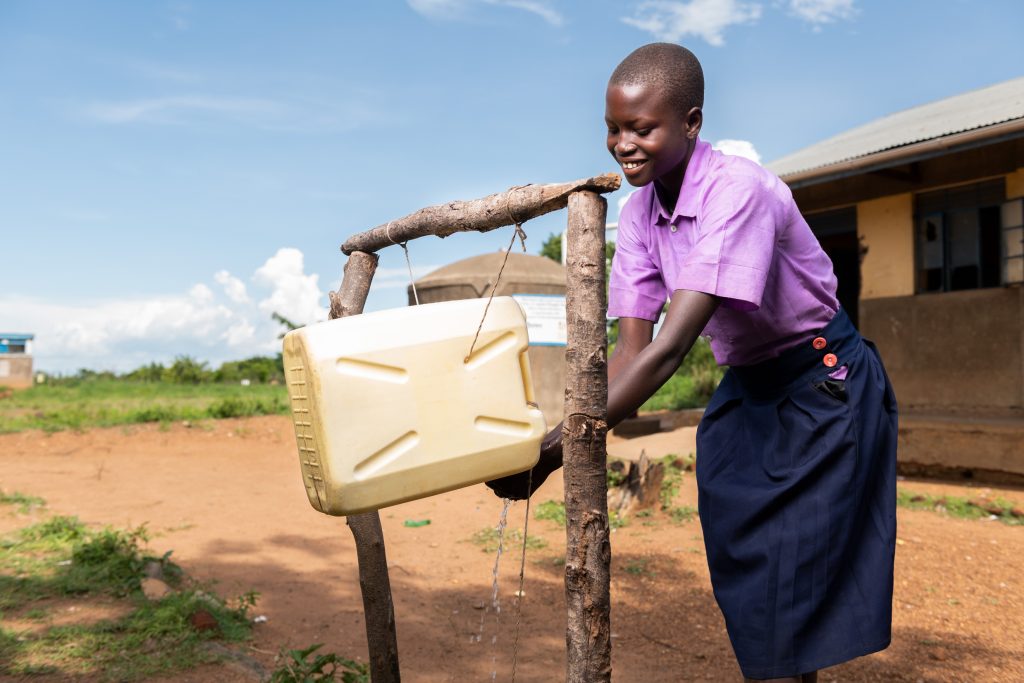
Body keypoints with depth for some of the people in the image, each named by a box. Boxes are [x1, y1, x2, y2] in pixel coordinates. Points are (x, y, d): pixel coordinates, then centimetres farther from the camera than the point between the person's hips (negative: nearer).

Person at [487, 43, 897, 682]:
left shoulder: (739, 190, -29)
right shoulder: (639, 214, -7)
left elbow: (671, 347, -36)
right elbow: (632, 350, -9)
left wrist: (557, 450, -39)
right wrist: (557, 431, -23)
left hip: (826, 387, -6)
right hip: (745, 390, 7)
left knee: (792, 577, -3)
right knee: (742, 568, 12)